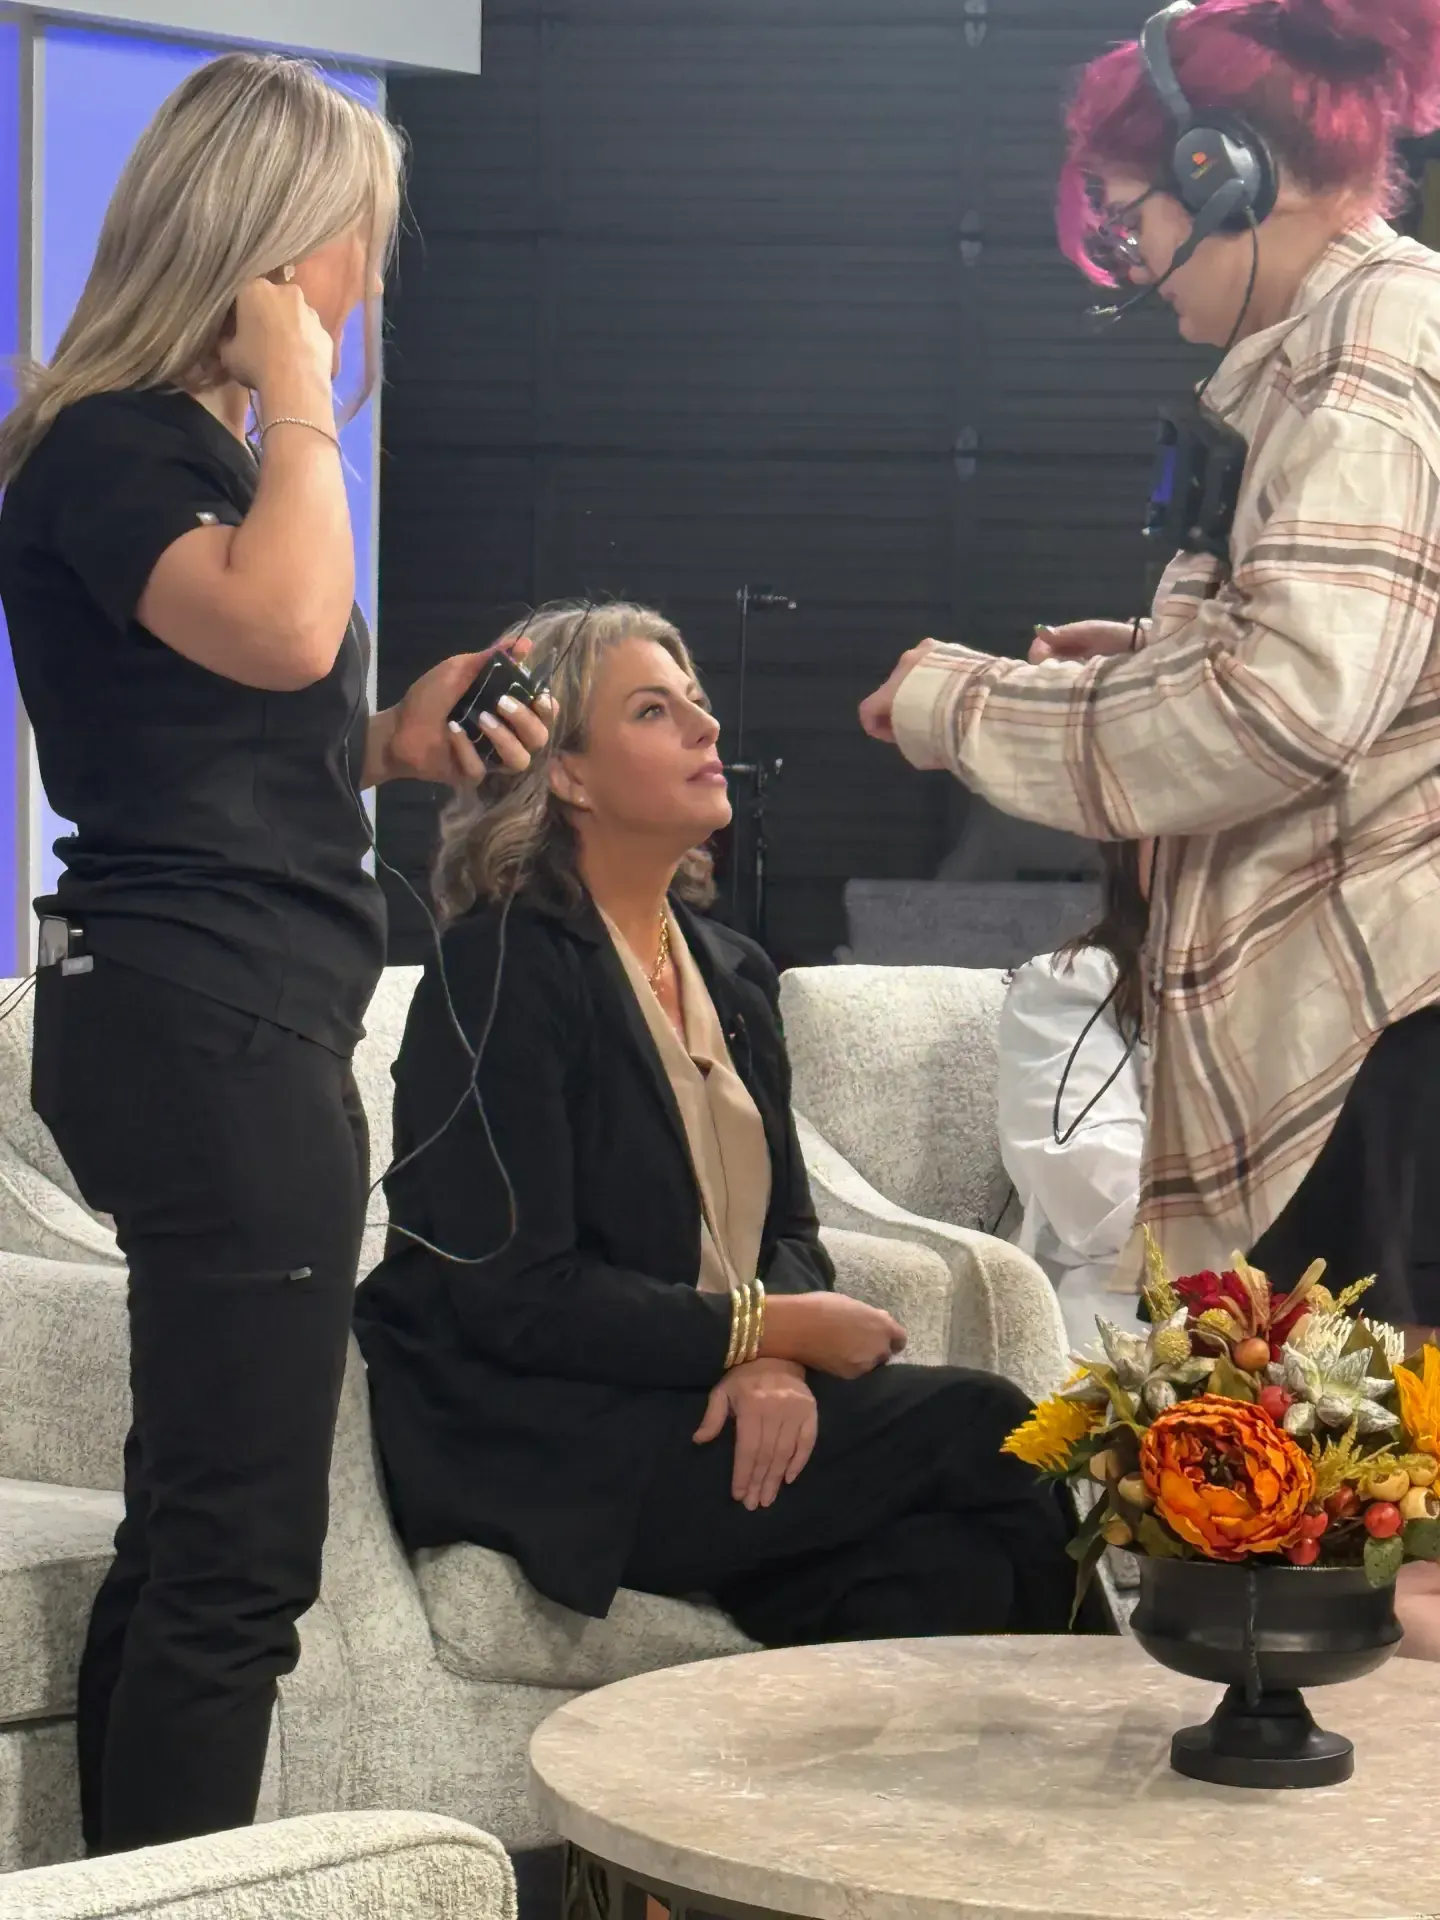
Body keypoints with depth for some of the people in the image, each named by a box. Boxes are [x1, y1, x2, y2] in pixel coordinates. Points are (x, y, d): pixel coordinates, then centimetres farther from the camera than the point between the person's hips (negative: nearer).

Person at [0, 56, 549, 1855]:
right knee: (239, 1551, -11)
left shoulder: (187, 446, 20)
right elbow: (284, 626, -28)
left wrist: (393, 741, 11)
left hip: (228, 1029, 11)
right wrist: (299, 402, -15)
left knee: (188, 1534, 13)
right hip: (208, 1027, -11)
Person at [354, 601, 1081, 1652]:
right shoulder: (503, 968, -9)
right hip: (543, 1440, -7)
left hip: (704, 1408, 7)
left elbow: (788, 1224, 14)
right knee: (980, 1429, -18)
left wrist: (774, 1361, -10)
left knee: (950, 1568, -23)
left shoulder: (731, 971, 17)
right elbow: (515, 1295, -16)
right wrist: (772, 1331, -12)